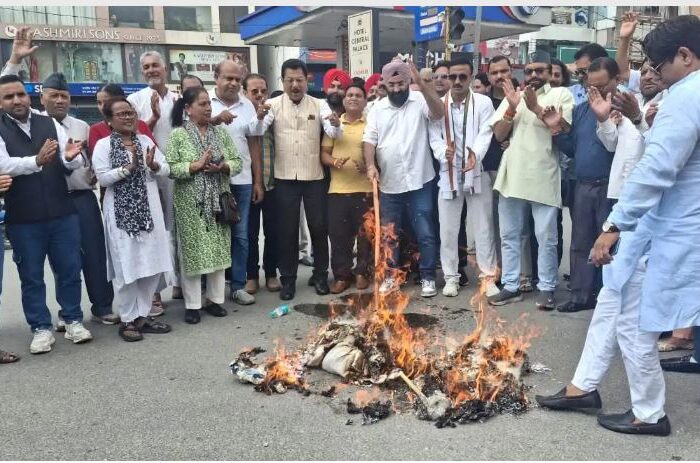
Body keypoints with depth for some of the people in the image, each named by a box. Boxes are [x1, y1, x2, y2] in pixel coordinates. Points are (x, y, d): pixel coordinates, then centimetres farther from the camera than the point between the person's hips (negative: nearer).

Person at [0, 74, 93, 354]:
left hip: (62, 213, 2)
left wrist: (71, 157, -28)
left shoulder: (50, 124, 5)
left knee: (69, 269, 10)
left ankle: (74, 321, 23)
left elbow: (74, 164, -4)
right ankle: (41, 329, 20)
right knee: (31, 276, 8)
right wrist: (36, 161, -36)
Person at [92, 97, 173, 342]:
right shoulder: (103, 145, -2)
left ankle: (143, 315, 19)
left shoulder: (145, 140, 10)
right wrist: (128, 167, -21)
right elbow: (102, 177, -13)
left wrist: (154, 166, -15)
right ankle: (127, 319, 10)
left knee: (151, 263, 7)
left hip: (148, 209, 5)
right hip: (121, 212, -4)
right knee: (125, 265, -1)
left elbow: (166, 168, 6)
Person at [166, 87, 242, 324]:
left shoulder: (221, 132, 8)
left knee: (218, 250, 7)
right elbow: (169, 169, -11)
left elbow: (237, 162, 7)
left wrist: (222, 166, -12)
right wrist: (196, 165, -20)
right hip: (191, 204, -4)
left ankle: (215, 299, 20)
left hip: (217, 201, 4)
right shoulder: (178, 135, -3)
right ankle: (192, 304, 11)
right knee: (192, 251, 1)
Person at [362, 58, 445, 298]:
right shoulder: (378, 108, 7)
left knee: (425, 233, 3)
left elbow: (439, 113, -21)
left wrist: (421, 83, -29)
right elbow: (369, 139, 3)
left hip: (419, 182, -3)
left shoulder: (420, 100, -2)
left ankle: (428, 277, 17)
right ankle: (391, 276, 27)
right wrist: (370, 165, -13)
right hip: (389, 184, 3)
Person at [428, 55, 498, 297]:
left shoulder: (483, 102, 0)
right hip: (448, 174, 2)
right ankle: (451, 277, 20)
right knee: (448, 230, 7)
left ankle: (489, 277, 14)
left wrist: (475, 154, -31)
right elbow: (434, 138, -2)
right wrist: (444, 153, -24)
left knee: (484, 228, 4)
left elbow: (485, 134, -11)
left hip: (477, 173, -1)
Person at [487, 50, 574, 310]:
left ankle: (546, 288, 14)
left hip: (544, 177, -3)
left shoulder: (561, 95, 4)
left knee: (546, 238, 2)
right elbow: (499, 135, 6)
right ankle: (510, 286, 19)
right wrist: (512, 108, -9)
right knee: (509, 235, 9)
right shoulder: (513, 96, 12)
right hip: (512, 176, 4)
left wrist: (536, 108, -12)